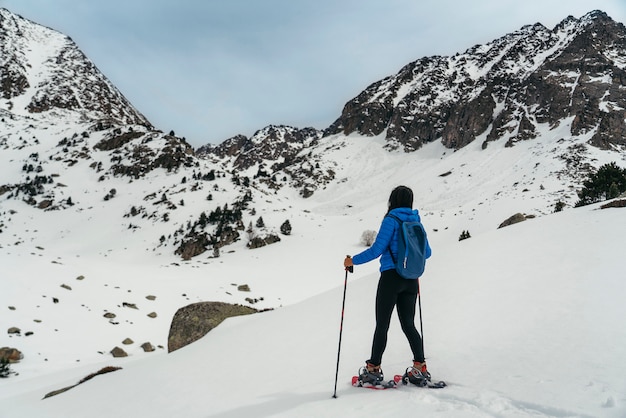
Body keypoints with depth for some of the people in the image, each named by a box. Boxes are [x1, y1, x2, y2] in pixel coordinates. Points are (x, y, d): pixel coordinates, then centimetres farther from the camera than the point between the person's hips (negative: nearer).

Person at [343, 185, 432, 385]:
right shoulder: (417, 222, 9)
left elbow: (377, 249, -14)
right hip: (411, 280, 6)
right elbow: (427, 252, 15)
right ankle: (420, 368, 11)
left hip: (391, 277, -6)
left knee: (382, 324, 1)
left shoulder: (391, 220, -8)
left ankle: (373, 369, 9)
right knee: (408, 324, 13)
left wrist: (353, 261, -4)